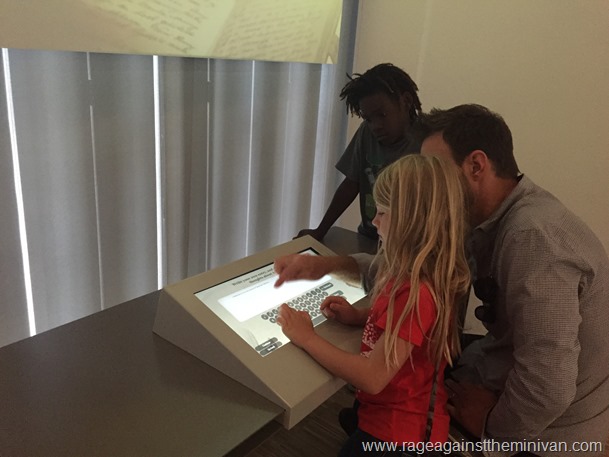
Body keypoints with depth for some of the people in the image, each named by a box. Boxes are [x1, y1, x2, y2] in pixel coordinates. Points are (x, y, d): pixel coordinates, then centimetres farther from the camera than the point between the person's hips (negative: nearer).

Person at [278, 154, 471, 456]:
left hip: (393, 433, -8)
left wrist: (307, 338, -21)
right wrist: (358, 316, -1)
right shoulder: (416, 275, -3)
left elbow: (372, 377, -29)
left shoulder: (416, 291, -31)